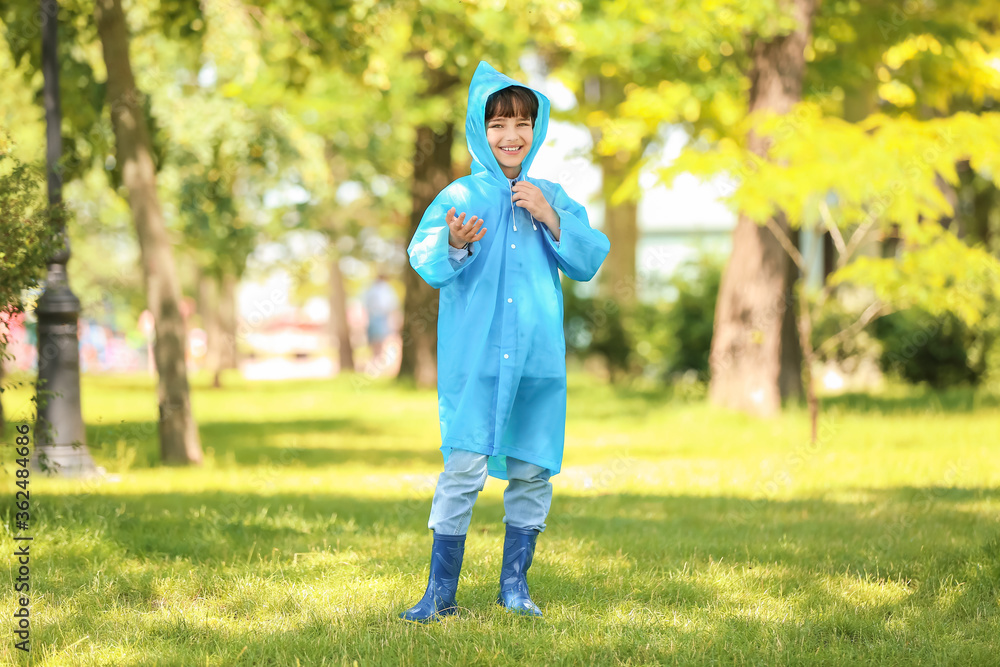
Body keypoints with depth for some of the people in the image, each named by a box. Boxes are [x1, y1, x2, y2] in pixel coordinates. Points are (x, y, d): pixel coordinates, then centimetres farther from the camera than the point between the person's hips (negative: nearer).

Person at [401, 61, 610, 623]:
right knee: (464, 470, -8)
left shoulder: (552, 198, 11)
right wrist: (454, 245, -31)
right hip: (475, 358, -3)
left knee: (533, 470, 6)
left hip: (538, 357, 4)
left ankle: (515, 582, 19)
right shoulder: (460, 197, 1)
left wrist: (550, 219, -7)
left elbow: (588, 262, 6)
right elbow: (426, 262, -10)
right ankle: (441, 592, -2)